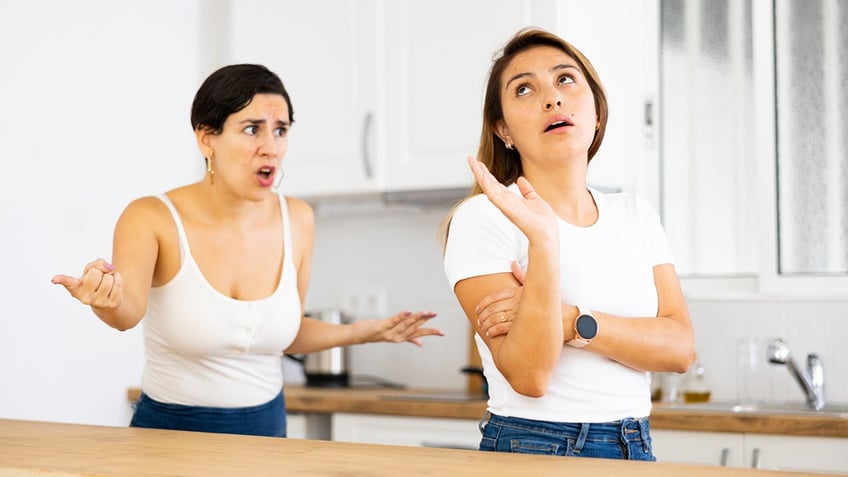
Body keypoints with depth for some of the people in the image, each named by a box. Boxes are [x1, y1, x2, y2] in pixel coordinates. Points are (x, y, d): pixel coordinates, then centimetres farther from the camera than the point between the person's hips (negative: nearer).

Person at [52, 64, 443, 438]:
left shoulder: (296, 221, -3)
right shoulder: (152, 219, -14)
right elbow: (128, 310, -33)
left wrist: (357, 333, -3)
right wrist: (107, 300, -53)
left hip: (266, 428, 3)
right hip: (169, 430, -3)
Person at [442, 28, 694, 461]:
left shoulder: (636, 217, 5)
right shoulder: (483, 218, -11)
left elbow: (680, 348, -6)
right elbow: (529, 375, -19)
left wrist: (571, 320, -19)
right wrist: (543, 242, -29)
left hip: (636, 449, 5)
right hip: (530, 447, -5)